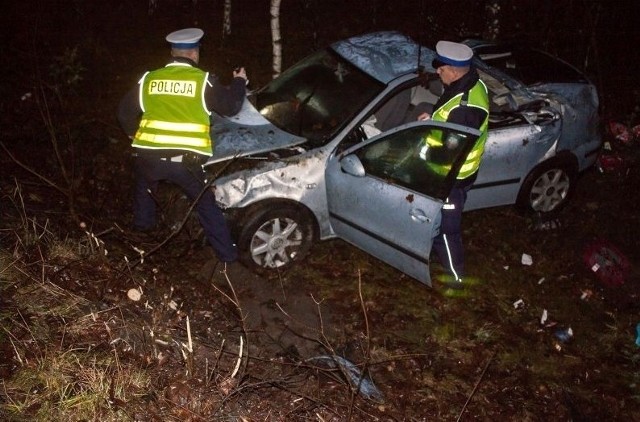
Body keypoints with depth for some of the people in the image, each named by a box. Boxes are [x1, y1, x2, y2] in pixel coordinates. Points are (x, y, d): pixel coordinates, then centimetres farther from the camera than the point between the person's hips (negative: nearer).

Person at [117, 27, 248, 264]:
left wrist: (136, 134, 34)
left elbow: (125, 112, 15)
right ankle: (227, 253, 13)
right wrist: (239, 82, 26)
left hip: (149, 155, 3)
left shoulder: (150, 79, 9)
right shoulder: (202, 80, 0)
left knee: (144, 189, 35)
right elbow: (231, 106, 8)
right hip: (187, 159, -2)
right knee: (206, 204, 12)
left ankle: (142, 225, 52)